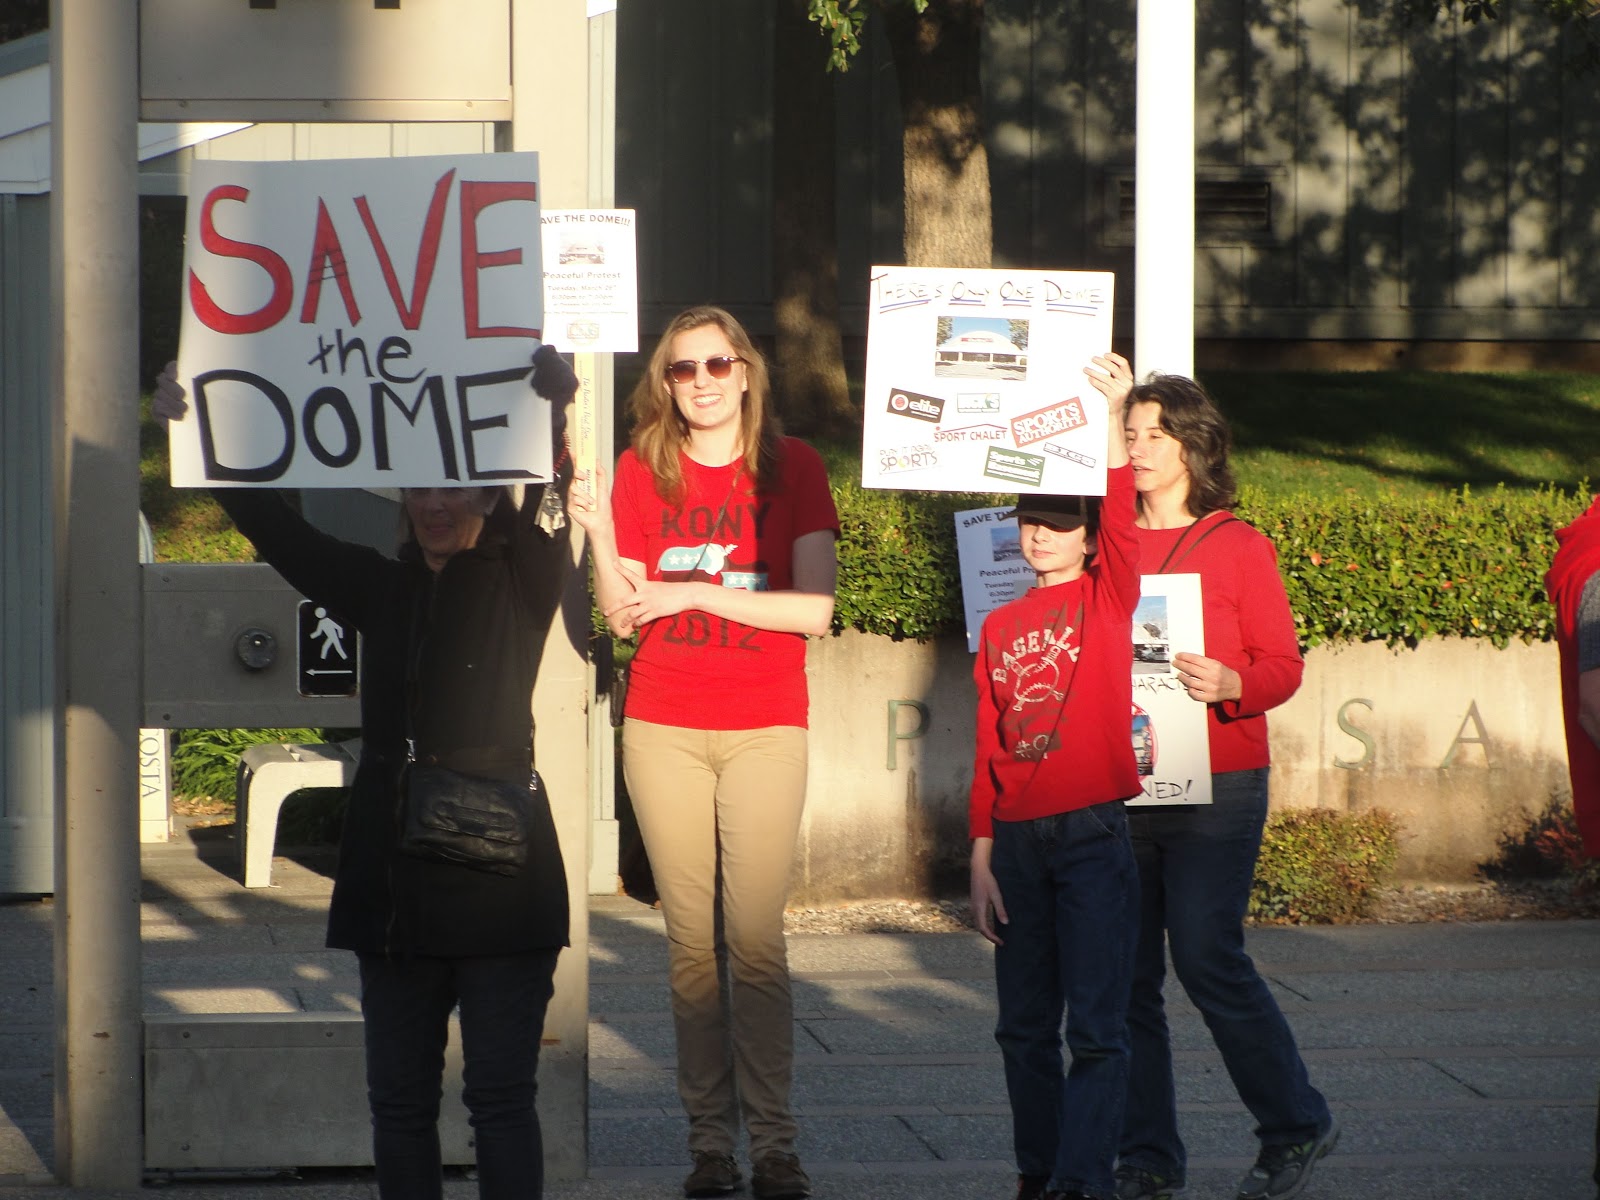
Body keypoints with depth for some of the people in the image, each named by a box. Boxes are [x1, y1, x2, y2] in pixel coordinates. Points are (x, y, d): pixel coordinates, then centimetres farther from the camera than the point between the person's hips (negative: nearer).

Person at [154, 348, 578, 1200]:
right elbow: (274, 526, 10)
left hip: (498, 877, -5)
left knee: (500, 1097, -4)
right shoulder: (381, 588, 13)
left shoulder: (520, 585, 1)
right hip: (393, 886, 5)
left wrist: (555, 420, -37)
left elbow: (555, 517, -18)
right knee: (399, 1098, 7)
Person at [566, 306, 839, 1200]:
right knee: (692, 939, 1)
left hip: (765, 730, -2)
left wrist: (697, 592, -13)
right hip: (665, 729, 2)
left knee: (757, 939, -7)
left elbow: (816, 609, -6)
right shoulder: (642, 472, 7)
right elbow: (624, 617, 5)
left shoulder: (793, 469, 2)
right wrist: (599, 536, -12)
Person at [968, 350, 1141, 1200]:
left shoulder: (1107, 599, 2)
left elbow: (1120, 519, -17)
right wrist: (982, 856, 8)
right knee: (1024, 1026, 10)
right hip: (1017, 839, 5)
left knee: (1094, 1026, -7)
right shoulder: (999, 628, 11)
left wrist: (1111, 417, -28)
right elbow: (988, 749, 11)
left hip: (1093, 833, -5)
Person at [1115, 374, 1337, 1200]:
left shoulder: (1237, 546, 1)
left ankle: (1295, 1125, 10)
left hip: (1215, 788, -4)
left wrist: (1228, 684, -20)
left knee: (1208, 959, -9)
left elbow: (1283, 665, 0)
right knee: (1126, 974, 2)